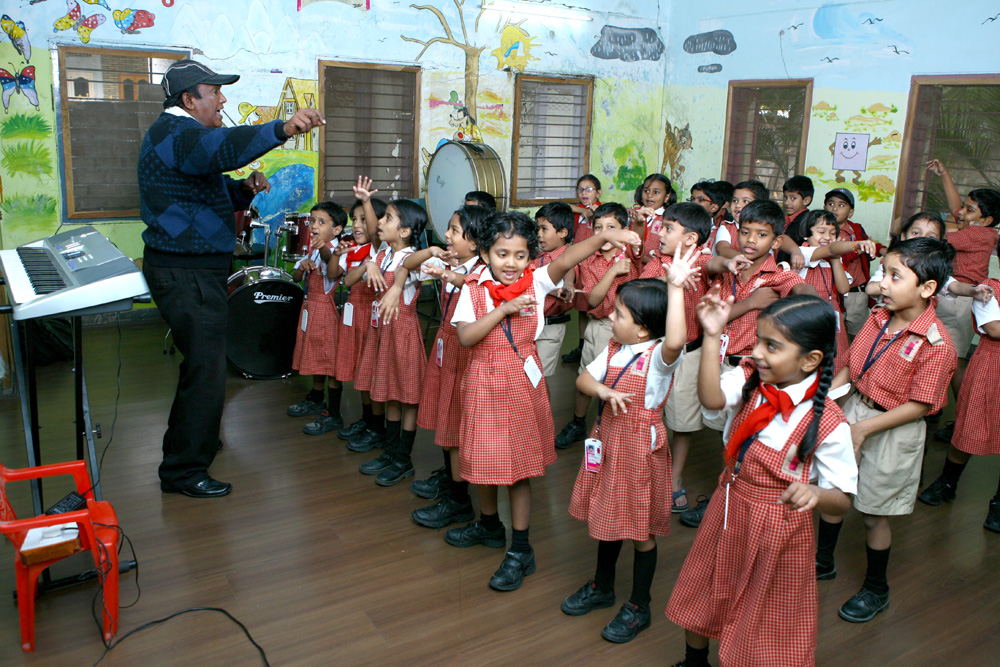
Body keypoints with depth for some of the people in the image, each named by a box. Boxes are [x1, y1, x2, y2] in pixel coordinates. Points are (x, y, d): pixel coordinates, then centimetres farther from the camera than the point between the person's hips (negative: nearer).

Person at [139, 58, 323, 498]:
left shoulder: (183, 133, 20)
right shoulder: (175, 133, -17)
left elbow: (217, 189, 22)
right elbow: (223, 148, -39)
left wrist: (245, 189, -1)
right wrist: (282, 130, -52)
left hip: (196, 268, 11)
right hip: (185, 273, -11)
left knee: (202, 359, 24)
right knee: (205, 367, -7)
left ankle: (195, 440, 43)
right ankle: (183, 470, 4)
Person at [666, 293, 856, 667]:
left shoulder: (828, 424, -23)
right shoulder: (749, 379, -11)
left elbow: (842, 500, -18)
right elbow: (711, 399, -31)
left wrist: (814, 493, -40)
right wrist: (713, 337, -36)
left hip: (777, 528, -5)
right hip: (727, 510, 5)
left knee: (766, 620, 15)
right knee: (700, 595, 24)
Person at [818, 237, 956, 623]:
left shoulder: (935, 343, -23)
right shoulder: (879, 318, -4)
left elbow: (920, 406, -20)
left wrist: (863, 428, -20)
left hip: (893, 431, -6)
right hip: (854, 410, 6)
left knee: (873, 514, 9)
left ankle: (876, 590, 34)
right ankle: (823, 562, 43)